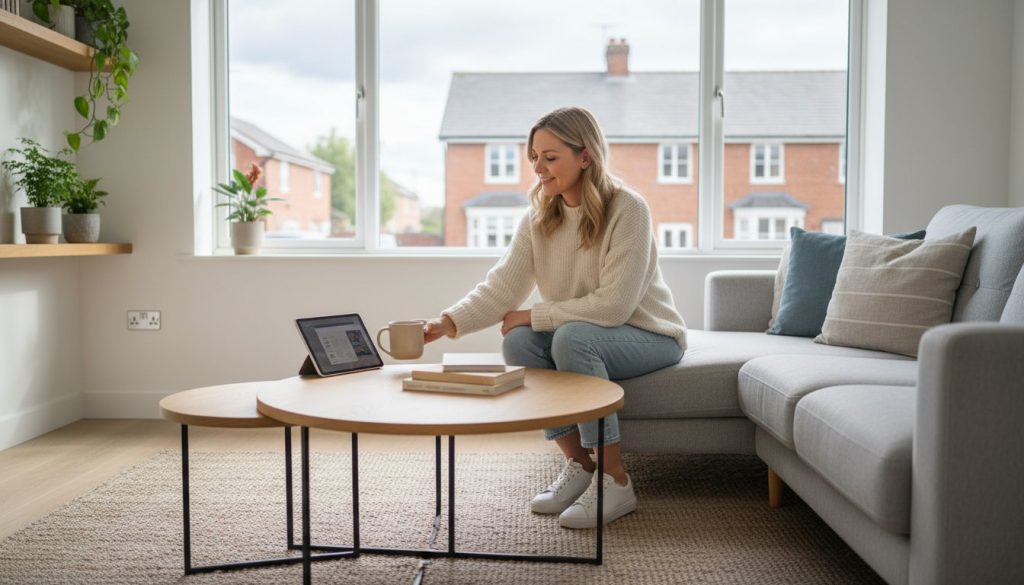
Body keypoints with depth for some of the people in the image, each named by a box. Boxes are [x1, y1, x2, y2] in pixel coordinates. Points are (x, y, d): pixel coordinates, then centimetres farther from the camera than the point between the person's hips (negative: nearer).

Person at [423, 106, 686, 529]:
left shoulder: (627, 209, -21)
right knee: (517, 342, -22)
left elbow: (613, 305, -27)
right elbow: (501, 287, -11)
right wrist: (449, 323, -27)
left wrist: (533, 315, -22)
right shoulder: (539, 218, -3)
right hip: (583, 334, 6)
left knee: (573, 337, -34)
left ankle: (615, 481, -20)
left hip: (648, 335, -5)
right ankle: (578, 462, -5)